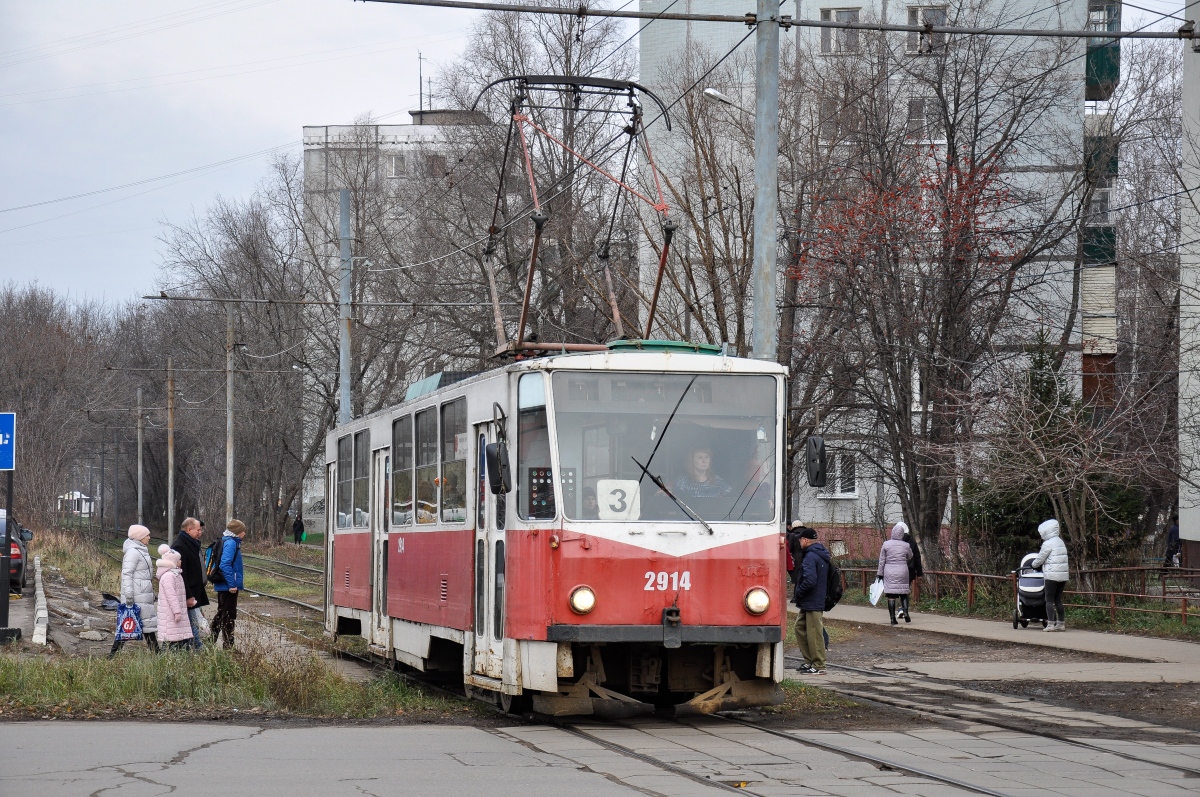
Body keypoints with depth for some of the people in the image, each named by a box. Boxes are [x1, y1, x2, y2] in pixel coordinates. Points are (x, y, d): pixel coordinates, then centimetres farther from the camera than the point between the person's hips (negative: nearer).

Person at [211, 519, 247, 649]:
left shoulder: (228, 541, 12)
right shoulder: (231, 543, -18)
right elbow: (225, 565, -26)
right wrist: (232, 584, -24)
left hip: (222, 586, 10)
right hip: (228, 587, -10)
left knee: (221, 614, 18)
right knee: (229, 616, -2)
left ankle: (212, 641, 24)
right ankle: (228, 646, 4)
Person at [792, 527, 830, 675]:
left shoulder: (810, 557, -17)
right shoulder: (821, 555, 15)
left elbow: (809, 580, -28)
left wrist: (798, 593, -11)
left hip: (812, 603, -11)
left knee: (814, 634, -5)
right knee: (800, 627, 18)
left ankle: (818, 666, -1)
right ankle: (809, 661, 21)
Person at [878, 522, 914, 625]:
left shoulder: (886, 544, -4)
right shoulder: (906, 546, -2)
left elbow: (882, 560, 0)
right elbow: (910, 557, 17)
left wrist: (880, 574, 7)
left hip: (889, 573, -1)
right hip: (902, 572, 1)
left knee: (891, 596, 0)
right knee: (904, 593, 14)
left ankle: (893, 618, -2)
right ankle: (905, 613, -2)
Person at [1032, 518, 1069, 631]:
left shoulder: (1048, 544, -10)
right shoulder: (1060, 542, 16)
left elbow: (1040, 559, -4)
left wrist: (1032, 565, 14)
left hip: (1052, 575, -8)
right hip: (1063, 575, 8)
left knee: (1049, 600, -5)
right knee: (1058, 599, 13)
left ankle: (1050, 624, -10)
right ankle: (1061, 623, 12)